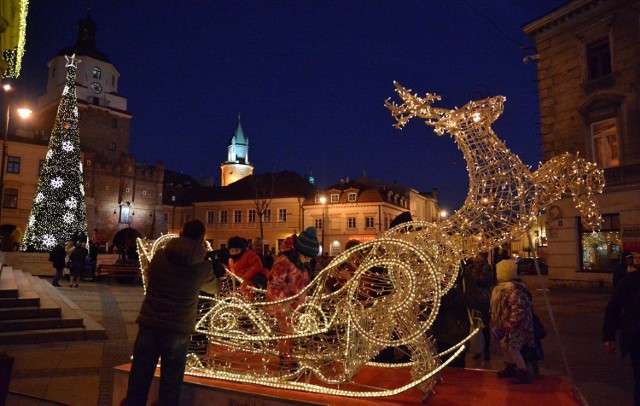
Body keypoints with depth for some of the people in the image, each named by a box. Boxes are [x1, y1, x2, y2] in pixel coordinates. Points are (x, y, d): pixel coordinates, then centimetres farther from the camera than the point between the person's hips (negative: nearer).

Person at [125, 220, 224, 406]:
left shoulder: (159, 256, -2)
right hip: (177, 332, -2)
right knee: (170, 388, 10)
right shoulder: (204, 266, -6)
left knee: (138, 384, 13)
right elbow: (212, 276, 16)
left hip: (149, 326, 2)